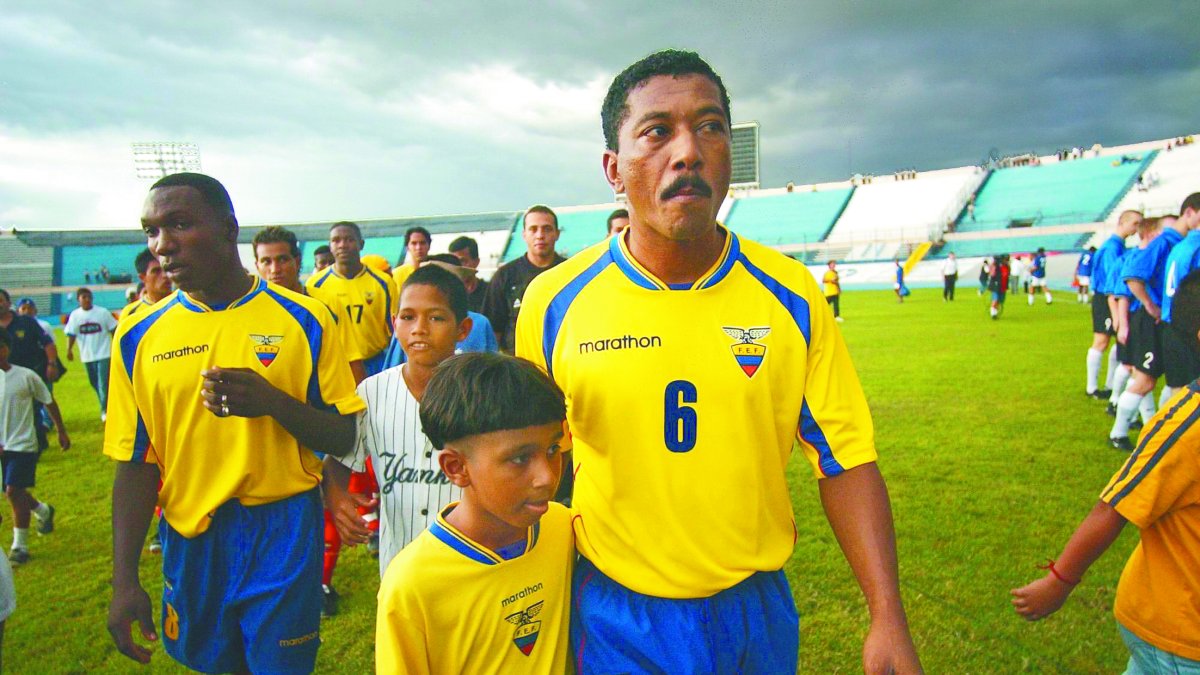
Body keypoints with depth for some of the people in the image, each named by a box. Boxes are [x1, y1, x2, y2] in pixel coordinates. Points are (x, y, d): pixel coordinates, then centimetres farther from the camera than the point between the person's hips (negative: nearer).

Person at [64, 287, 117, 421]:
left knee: (104, 382, -10)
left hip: (104, 353, -3)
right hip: (87, 356, 3)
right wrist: (69, 349, -16)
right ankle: (106, 405, 31)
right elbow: (71, 334, -2)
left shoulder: (103, 312, -4)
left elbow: (113, 330, 1)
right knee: (94, 383, 14)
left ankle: (105, 410, -5)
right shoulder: (75, 315, 2)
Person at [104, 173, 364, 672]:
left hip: (285, 533, -3)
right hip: (189, 541, 3)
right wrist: (125, 581, 1)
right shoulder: (139, 336, 0)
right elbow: (136, 465, 4)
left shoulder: (303, 319, -7)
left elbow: (343, 440, -5)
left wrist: (273, 401, -23)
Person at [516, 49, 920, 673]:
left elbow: (845, 459, -4)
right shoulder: (554, 302, -11)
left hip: (757, 608, 3)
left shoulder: (791, 294, -9)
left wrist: (888, 619, -9)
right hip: (615, 620, -2)